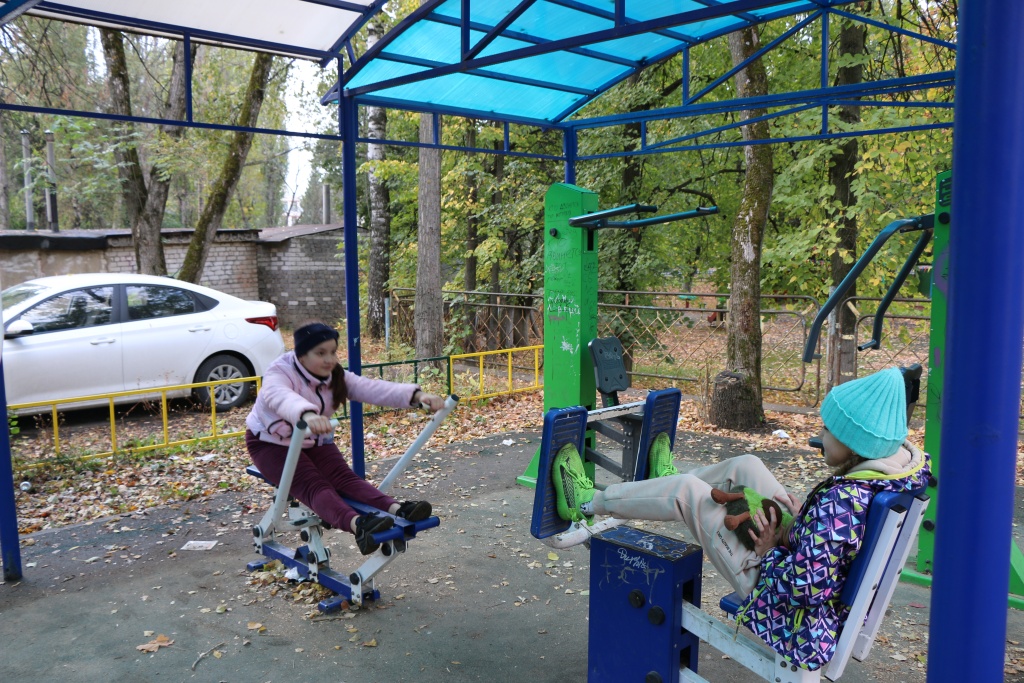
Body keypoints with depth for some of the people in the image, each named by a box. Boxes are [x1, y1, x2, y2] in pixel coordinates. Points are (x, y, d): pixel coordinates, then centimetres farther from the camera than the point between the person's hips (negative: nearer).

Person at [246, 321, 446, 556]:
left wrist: (416, 395, -40)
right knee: (314, 484, -31)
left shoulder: (335, 376, -5)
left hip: (315, 442, 5)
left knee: (344, 476, -22)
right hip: (272, 444, -5)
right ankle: (358, 525, -58)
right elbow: (280, 396, -48)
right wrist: (307, 414, -72)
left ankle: (396, 509, -46)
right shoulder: (279, 373, -23)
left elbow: (372, 388, -22)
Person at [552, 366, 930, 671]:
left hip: (791, 612, -8)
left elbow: (800, 585, -33)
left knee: (688, 490, -3)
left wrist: (771, 551, -15)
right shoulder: (908, 464, -11)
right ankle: (670, 486, 43)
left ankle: (588, 503, 19)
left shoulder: (839, 502, -37)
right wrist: (800, 515, -7)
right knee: (745, 466, 13)